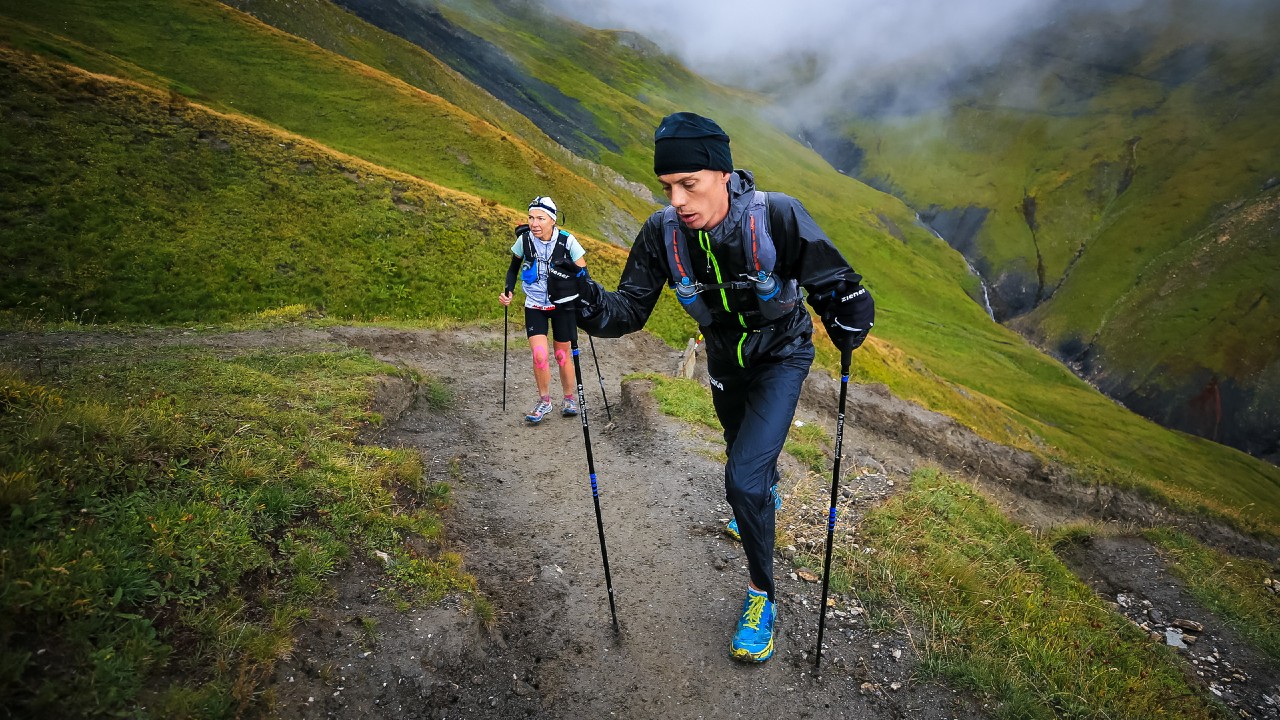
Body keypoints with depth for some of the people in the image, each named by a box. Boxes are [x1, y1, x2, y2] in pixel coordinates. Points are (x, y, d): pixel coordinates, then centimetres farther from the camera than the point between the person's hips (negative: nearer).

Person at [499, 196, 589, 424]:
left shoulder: (567, 241, -16)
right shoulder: (524, 240, -11)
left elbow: (582, 272, -6)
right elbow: (513, 268, 8)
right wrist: (508, 290, -7)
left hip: (562, 305, -1)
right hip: (535, 306, 1)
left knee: (562, 355, 7)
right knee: (540, 355, -13)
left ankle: (569, 398, 31)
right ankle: (544, 400, 10)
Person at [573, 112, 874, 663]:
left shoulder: (778, 217, -32)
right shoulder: (662, 233, -22)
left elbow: (830, 281, -27)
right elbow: (631, 307, -18)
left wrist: (848, 308, -49)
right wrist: (592, 306, -39)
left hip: (782, 355, -4)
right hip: (725, 359, 5)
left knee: (743, 478, -17)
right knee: (744, 450, 29)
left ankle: (762, 594, 7)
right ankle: (767, 492, 66)